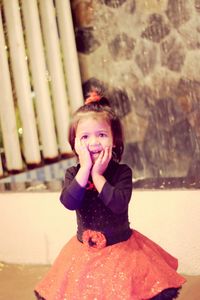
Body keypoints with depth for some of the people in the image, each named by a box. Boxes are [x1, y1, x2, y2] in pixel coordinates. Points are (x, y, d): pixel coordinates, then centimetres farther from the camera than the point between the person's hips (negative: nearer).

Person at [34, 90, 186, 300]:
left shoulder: (122, 172, -8)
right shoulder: (73, 174, -1)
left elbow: (119, 204, -24)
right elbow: (69, 202, -19)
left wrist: (97, 175, -21)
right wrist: (85, 169, -19)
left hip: (121, 249, -2)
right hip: (85, 253, 2)